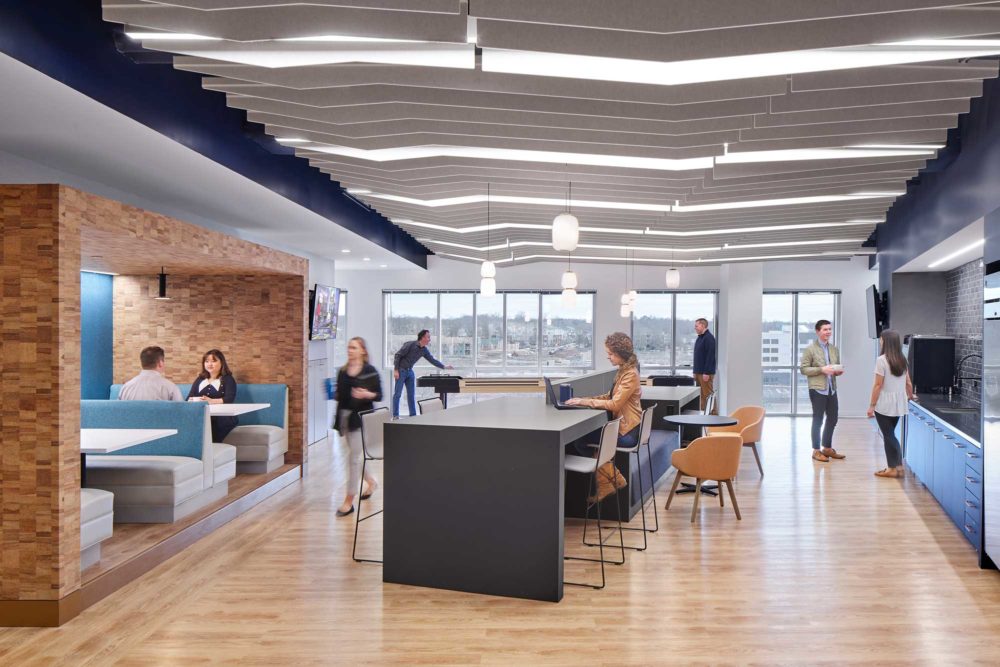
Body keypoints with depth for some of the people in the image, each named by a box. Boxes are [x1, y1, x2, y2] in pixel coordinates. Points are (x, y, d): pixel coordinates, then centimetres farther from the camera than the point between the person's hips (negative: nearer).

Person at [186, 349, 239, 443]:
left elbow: (229, 399, -5)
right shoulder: (199, 379, 27)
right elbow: (189, 398, 16)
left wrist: (211, 401, -24)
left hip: (223, 417, -3)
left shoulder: (228, 379, 12)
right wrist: (194, 401, -11)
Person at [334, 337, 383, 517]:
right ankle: (371, 482, 41)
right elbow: (339, 394, 16)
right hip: (344, 416, 6)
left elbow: (379, 395, -5)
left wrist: (366, 394, -23)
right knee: (356, 455, 16)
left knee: (354, 457, -6)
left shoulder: (370, 371, -5)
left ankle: (349, 501, 0)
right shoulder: (342, 371, 9)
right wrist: (334, 394, -5)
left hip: (361, 418, -6)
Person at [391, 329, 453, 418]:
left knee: (411, 394, 7)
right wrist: (395, 370, -20)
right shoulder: (410, 345, -18)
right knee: (397, 394, -4)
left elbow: (432, 360, 10)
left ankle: (413, 415, 12)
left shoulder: (424, 350, 3)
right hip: (400, 370, -7)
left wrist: (444, 366, 4)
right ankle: (395, 416, 1)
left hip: (410, 371, 7)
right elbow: (398, 355, -16)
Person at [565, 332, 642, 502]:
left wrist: (586, 402, -20)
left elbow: (615, 404, -23)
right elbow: (610, 397, 14)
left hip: (627, 432, -9)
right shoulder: (623, 371, 12)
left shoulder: (630, 374, -18)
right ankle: (605, 486, 4)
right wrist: (585, 399, 2)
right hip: (622, 425, 9)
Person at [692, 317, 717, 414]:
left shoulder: (709, 338, -14)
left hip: (706, 373, -9)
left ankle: (713, 413, -1)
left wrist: (706, 373, -23)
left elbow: (710, 356, -20)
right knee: (701, 395, 11)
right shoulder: (700, 338, 16)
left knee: (708, 394, -6)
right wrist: (695, 371, 18)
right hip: (699, 372, 9)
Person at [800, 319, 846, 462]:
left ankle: (827, 448, 27)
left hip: (832, 389, 6)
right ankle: (816, 451, 10)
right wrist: (821, 369, -20)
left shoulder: (834, 349, 13)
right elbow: (803, 369, -10)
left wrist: (839, 371, -1)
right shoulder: (810, 349, -6)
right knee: (818, 419, 1)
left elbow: (837, 366, 23)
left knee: (832, 419, 12)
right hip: (817, 389, -6)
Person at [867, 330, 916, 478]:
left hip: (884, 405, -6)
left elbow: (878, 385, -14)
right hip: (898, 404, 6)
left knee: (888, 436, 3)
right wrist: (910, 396, 31)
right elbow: (908, 383, 12)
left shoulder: (882, 360, -14)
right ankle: (899, 467, 17)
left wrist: (871, 405, -9)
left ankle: (892, 468, 8)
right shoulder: (902, 360, 7)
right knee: (891, 434, 17)